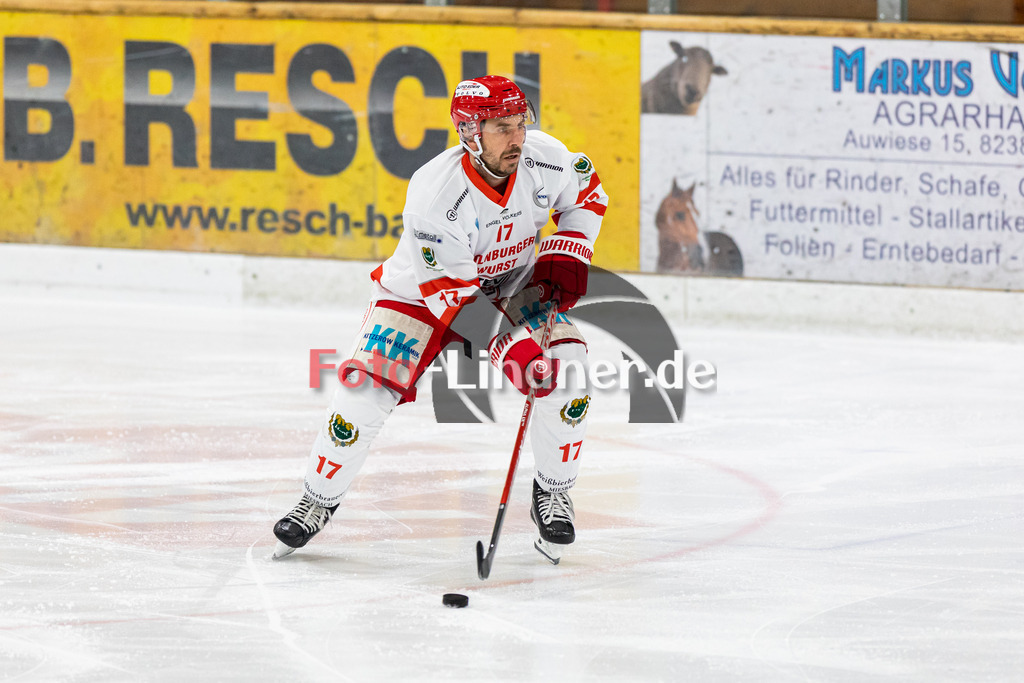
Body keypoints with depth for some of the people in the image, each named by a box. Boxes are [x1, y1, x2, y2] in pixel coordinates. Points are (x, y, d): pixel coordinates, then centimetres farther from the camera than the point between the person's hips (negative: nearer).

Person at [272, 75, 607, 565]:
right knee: (368, 387, -16)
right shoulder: (434, 195, -36)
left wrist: (566, 255, -12)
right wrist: (509, 347, -37)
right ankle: (318, 501, 7)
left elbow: (586, 194, 3)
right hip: (425, 290, -3)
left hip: (513, 284, 3)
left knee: (565, 371, -18)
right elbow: (450, 292, -32)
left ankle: (551, 495, 3)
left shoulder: (544, 160, -22)